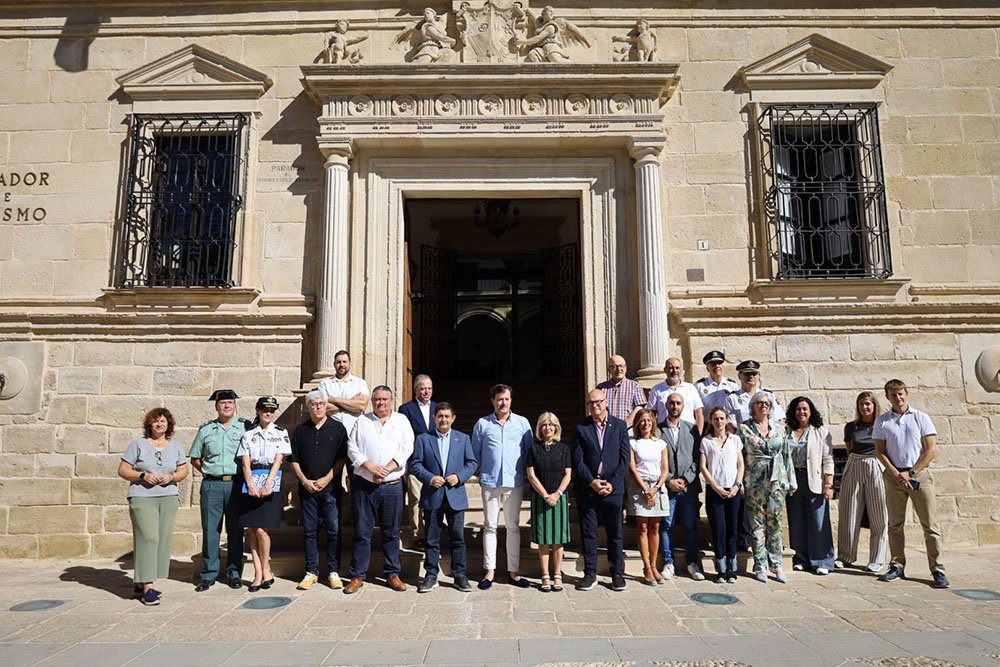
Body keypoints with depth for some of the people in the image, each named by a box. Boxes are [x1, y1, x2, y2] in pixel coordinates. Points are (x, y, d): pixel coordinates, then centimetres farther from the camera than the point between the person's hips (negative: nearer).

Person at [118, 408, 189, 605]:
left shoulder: (175, 446, 13)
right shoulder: (138, 444, 3)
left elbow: (183, 470, 14)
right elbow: (122, 470, 1)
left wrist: (172, 476, -6)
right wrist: (143, 475, -14)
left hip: (168, 498, 4)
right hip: (142, 498, -4)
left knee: (163, 539, 2)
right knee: (147, 538, -12)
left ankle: (141, 583, 15)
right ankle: (147, 587, -10)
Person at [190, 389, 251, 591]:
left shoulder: (246, 427, 5)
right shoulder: (206, 429, 11)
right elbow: (194, 458, 18)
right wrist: (207, 472, 6)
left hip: (236, 484, -1)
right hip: (211, 485, 1)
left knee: (235, 530, 4)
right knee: (210, 530, 2)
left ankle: (234, 572, 14)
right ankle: (209, 573, 13)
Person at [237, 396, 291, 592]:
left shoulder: (280, 433, 7)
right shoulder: (248, 434, 11)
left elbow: (278, 460, -1)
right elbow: (245, 462, 3)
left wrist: (268, 484, -13)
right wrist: (250, 485, -12)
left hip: (271, 483, -2)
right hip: (251, 482, 2)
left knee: (260, 529, -9)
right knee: (252, 530, 2)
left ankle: (265, 571, 8)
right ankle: (258, 574, 9)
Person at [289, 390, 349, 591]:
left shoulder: (337, 428, 3)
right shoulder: (300, 430, 11)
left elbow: (342, 458, -1)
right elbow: (294, 460, 10)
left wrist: (326, 479, -9)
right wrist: (304, 481, -3)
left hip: (331, 487, -2)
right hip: (307, 488, 2)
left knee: (333, 529, -1)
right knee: (309, 530, 7)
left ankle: (333, 571, 8)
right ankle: (311, 571, 15)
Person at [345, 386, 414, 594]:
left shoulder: (402, 421, 8)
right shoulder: (362, 421, 10)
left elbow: (407, 449, -2)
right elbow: (352, 448, 2)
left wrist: (387, 469, -13)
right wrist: (371, 467, -12)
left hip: (392, 486, 0)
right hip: (363, 485, 0)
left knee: (391, 532, 7)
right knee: (362, 531, 4)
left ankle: (392, 574, 17)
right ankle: (358, 575, 13)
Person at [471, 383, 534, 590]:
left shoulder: (522, 423, 5)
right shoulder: (482, 424, 3)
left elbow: (529, 451, 10)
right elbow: (475, 452, 11)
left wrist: (525, 472, 4)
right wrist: (483, 470, 6)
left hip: (514, 482, 1)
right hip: (489, 482, 0)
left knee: (513, 527, 6)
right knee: (490, 526, 4)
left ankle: (514, 571, 13)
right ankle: (489, 571, 11)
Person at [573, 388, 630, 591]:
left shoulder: (620, 426, 4)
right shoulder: (581, 428, 3)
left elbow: (625, 458, 0)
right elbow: (578, 459, -1)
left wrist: (612, 483, -8)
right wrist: (591, 481, -11)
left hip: (613, 488, 0)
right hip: (587, 488, 0)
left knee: (615, 533, 7)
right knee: (588, 533, 6)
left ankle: (617, 573, 19)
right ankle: (590, 574, 16)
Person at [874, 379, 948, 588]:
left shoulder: (921, 418, 4)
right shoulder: (882, 421, 8)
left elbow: (931, 450, -1)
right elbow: (880, 451, 6)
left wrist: (910, 473, -7)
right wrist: (896, 474, -7)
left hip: (919, 473, -1)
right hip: (894, 475, 2)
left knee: (930, 524, -3)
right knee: (895, 524, 5)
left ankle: (937, 570, 2)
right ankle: (898, 566, 12)